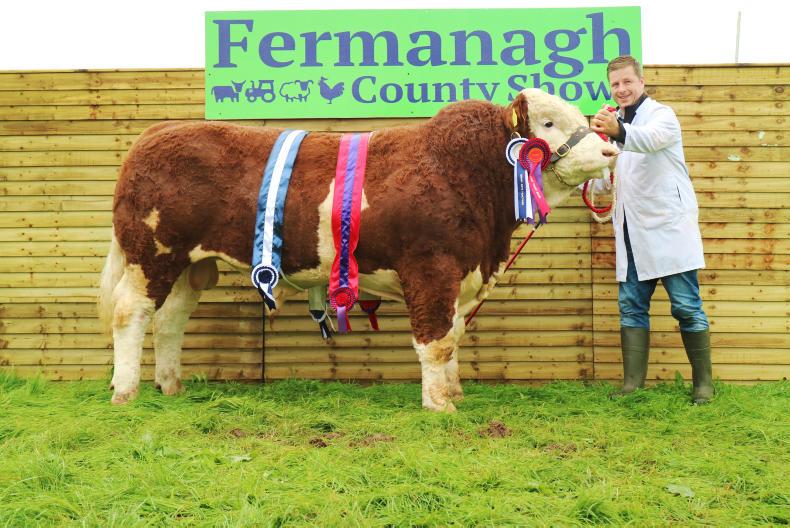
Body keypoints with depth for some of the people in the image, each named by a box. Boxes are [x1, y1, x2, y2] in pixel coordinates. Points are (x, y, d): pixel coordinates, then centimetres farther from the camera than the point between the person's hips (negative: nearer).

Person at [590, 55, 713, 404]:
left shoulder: (662, 115, -5)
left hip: (669, 228, -7)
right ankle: (632, 385, 7)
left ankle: (704, 383, 10)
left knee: (686, 307, -2)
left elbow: (650, 138, -30)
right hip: (632, 234, 7)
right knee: (631, 307, 4)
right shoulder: (617, 123, 17)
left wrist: (618, 131, -51)